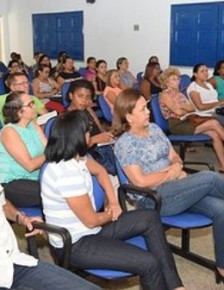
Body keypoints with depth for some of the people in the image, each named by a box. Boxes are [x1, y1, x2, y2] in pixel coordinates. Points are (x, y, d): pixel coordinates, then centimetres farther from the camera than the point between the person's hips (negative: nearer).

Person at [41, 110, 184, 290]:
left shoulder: (73, 158, 1)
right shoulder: (68, 173, -29)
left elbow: (100, 170, 21)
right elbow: (91, 220, -20)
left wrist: (113, 201, 8)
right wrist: (110, 214, 1)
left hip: (88, 229, 10)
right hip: (76, 244, -10)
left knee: (150, 218, 6)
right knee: (149, 263, -20)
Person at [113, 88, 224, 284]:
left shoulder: (154, 128, 14)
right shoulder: (125, 142, -7)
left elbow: (175, 157, 17)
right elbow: (140, 181, -14)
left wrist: (177, 166, -7)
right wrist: (170, 173, -7)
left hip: (175, 188, 7)